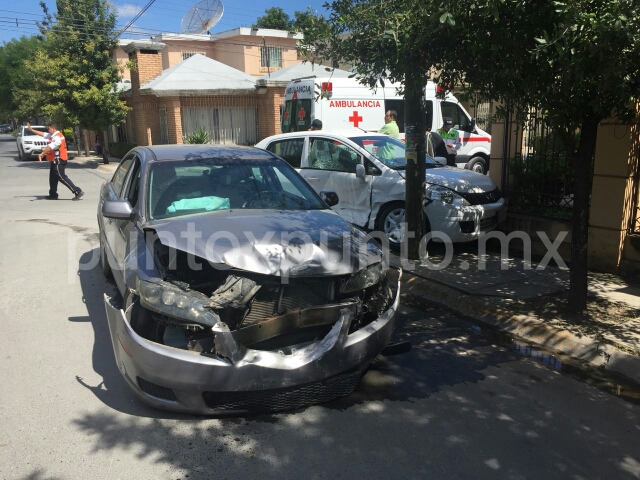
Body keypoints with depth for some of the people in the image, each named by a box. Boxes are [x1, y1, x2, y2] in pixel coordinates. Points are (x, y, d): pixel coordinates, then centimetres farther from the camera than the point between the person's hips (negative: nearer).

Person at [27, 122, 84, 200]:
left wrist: (42, 154, -35)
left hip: (58, 161, -10)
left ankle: (78, 191, -12)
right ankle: (53, 194, 26)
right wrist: (31, 130, 28)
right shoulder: (53, 135, 13)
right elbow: (43, 134, 25)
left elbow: (50, 147, -31)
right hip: (55, 161, 10)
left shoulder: (57, 137, -19)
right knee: (53, 178, 16)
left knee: (62, 177, -11)